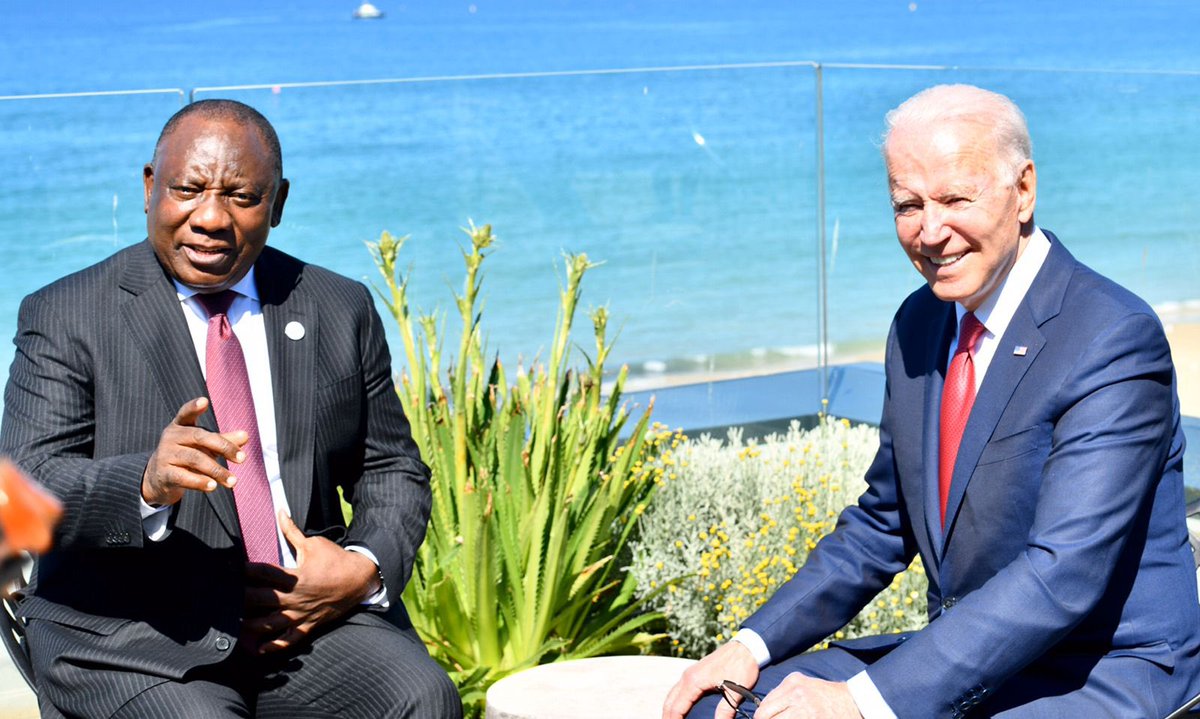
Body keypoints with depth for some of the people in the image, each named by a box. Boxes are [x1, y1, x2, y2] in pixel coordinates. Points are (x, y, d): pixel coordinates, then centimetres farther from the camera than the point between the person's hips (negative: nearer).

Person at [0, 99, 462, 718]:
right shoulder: (66, 317, 1)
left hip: (311, 615, 3)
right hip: (131, 640, -3)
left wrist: (364, 568, -6)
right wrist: (148, 483, -31)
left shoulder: (340, 311, 11)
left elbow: (392, 471, 16)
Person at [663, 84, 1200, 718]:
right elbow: (881, 526, 15)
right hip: (964, 657, 7)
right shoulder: (919, 323, 7)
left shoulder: (1116, 340, -18)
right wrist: (755, 644, 1)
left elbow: (1062, 575, -26)